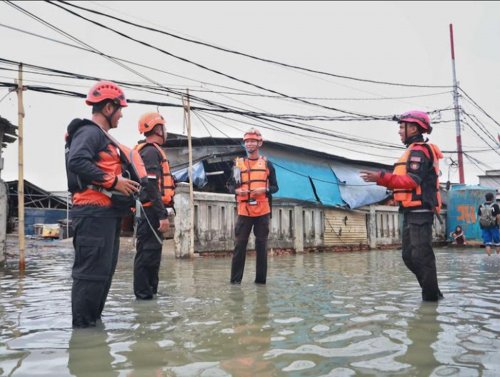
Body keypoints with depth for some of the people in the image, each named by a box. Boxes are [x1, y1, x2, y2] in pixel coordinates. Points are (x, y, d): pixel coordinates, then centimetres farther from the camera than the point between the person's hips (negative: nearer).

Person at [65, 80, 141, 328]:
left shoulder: (102, 136, 23)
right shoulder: (90, 132, -9)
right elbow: (76, 161, -25)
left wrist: (124, 183, 11)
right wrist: (113, 181, -22)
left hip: (106, 213, 11)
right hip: (94, 212, -11)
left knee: (104, 269, 15)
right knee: (92, 270, -9)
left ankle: (93, 319, 25)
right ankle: (83, 325, -3)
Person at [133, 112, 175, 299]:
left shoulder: (148, 150, 19)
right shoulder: (151, 151, -13)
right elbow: (152, 187, -22)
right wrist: (162, 215, -24)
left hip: (150, 211, 11)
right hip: (152, 211, -11)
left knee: (151, 250, 16)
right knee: (148, 251, -5)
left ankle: (150, 290, 26)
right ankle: (143, 293, 1)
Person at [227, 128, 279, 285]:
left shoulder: (267, 163, 7)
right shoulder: (238, 163, 7)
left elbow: (275, 187, 8)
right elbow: (230, 185, 12)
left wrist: (264, 190, -12)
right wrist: (237, 190, -10)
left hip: (262, 211, 0)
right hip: (244, 211, 0)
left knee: (261, 245, 5)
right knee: (240, 244, -1)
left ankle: (261, 278, 13)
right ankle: (235, 278, 6)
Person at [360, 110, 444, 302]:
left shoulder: (418, 151, -10)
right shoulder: (416, 151, 21)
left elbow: (412, 181, -21)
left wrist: (382, 177, -25)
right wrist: (383, 179, 12)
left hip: (419, 211, -10)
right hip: (412, 212, 10)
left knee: (421, 255, -8)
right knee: (409, 256, 12)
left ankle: (431, 295, 0)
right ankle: (431, 291, 19)